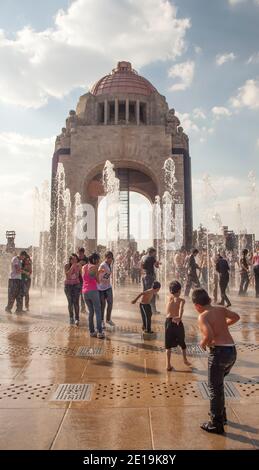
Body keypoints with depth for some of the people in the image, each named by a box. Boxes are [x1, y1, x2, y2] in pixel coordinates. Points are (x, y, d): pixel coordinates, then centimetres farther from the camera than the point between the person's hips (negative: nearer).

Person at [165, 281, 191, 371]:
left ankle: (168, 364, 4)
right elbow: (181, 308, -27)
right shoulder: (181, 300, -9)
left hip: (168, 322, 2)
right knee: (182, 342, 21)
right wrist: (179, 317, -38)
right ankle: (185, 360, 39)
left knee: (168, 344, 9)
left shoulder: (169, 297, 0)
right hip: (177, 322, -2)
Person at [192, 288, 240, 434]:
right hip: (232, 351, 7)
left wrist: (203, 343, -7)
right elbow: (236, 317, 24)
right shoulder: (221, 310, 7)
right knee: (218, 384, 27)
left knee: (215, 388, 9)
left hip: (219, 352, -7)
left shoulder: (203, 316, -12)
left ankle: (217, 424, 19)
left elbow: (209, 335, -28)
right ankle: (221, 414, 40)